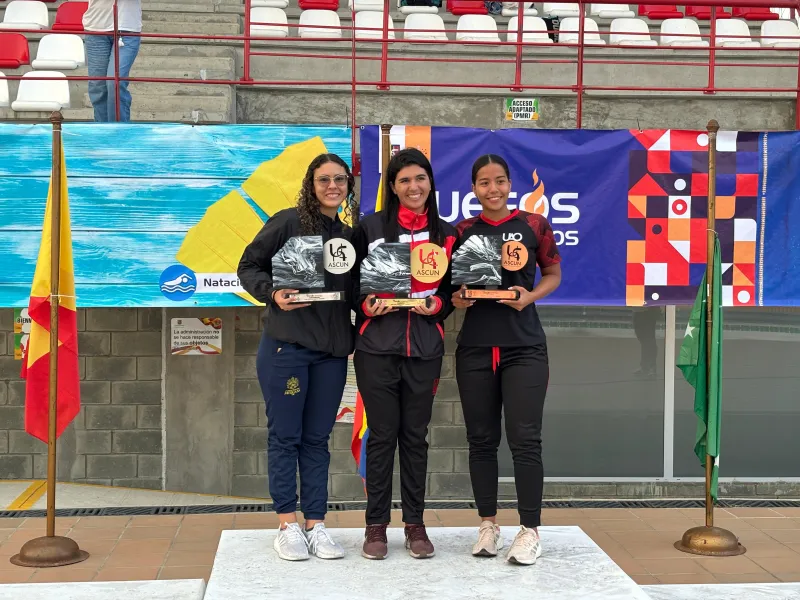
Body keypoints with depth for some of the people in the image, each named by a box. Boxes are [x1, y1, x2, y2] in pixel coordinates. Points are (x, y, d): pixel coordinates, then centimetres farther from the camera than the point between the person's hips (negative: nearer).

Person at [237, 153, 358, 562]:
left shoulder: (349, 236, 13)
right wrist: (272, 293, -16)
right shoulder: (288, 222, -2)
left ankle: (315, 525, 16)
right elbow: (249, 266, 0)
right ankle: (288, 525, 12)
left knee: (317, 439, 9)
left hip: (332, 350, 5)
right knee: (285, 436, 2)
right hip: (285, 344, -4)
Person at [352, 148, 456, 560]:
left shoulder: (445, 234, 9)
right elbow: (351, 279, 5)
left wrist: (439, 304, -6)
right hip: (377, 345, -2)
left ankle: (415, 525, 17)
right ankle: (376, 525, 13)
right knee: (382, 434, 2)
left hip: (424, 348, 2)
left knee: (415, 435, 7)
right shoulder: (370, 227, 3)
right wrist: (365, 304, -13)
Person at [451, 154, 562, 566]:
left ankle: (530, 530, 5)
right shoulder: (463, 231, 6)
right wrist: (456, 298, -9)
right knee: (481, 439, 8)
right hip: (475, 347, 2)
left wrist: (530, 296, -10)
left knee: (524, 439, -5)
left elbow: (553, 274, 8)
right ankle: (488, 525, 20)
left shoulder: (533, 225, 1)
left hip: (524, 347, -2)